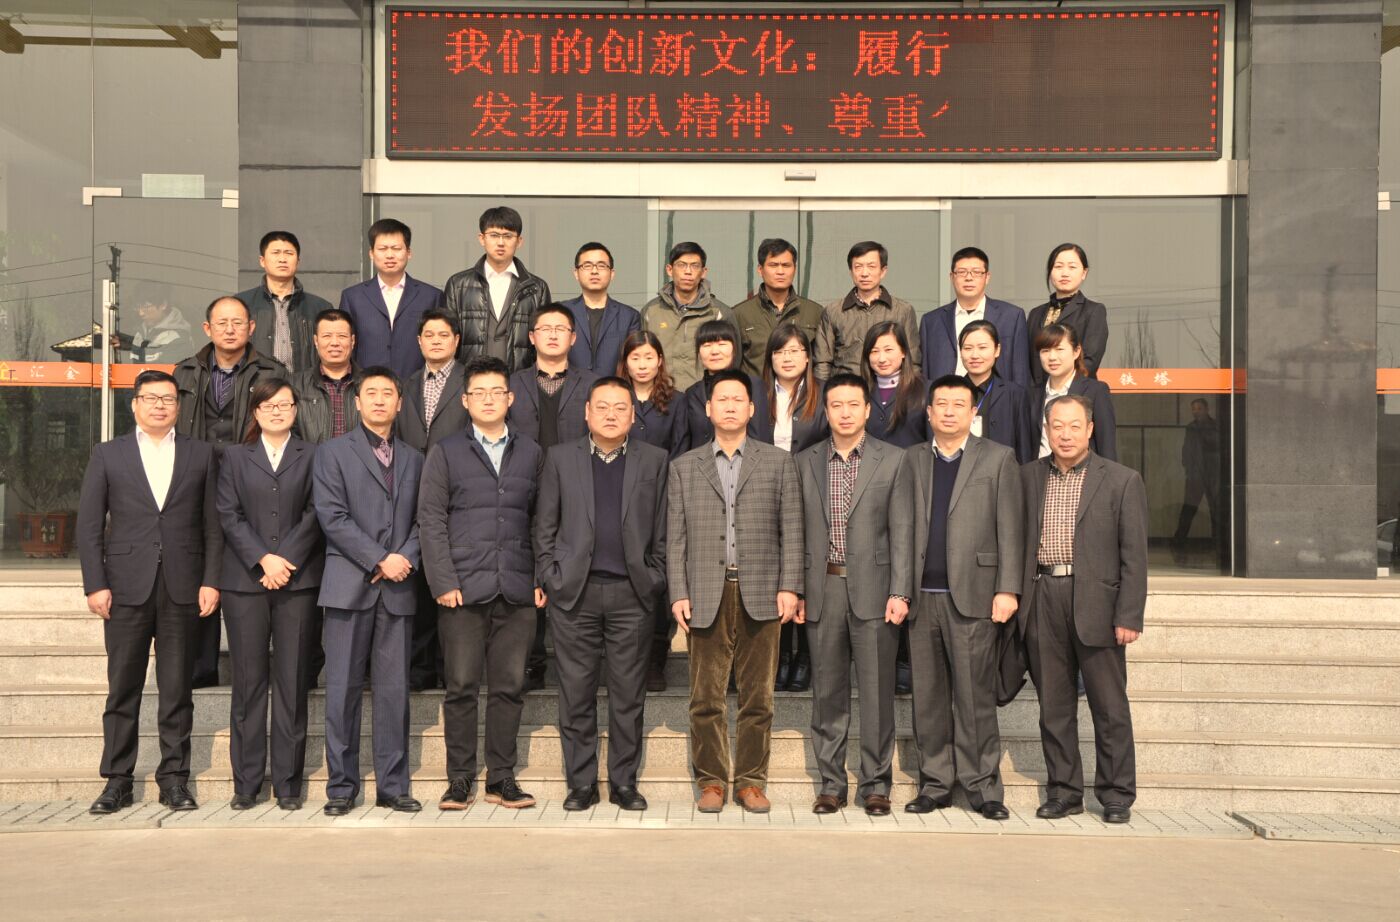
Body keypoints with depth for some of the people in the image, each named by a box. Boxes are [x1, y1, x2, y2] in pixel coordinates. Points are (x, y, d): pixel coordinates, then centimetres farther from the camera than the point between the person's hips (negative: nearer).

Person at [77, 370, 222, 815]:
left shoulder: (200, 454, 9)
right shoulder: (108, 455, 8)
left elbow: (212, 524, 6)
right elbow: (89, 525, 4)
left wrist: (210, 581, -1)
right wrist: (95, 584, -4)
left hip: (182, 588, 0)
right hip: (126, 589, 0)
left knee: (177, 690, 4)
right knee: (122, 689, 5)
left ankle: (174, 779, 13)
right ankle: (117, 781, 14)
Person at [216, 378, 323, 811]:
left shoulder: (312, 457, 10)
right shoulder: (234, 457, 13)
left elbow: (315, 514, 1)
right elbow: (229, 516, 3)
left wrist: (285, 559, -10)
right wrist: (263, 560, -9)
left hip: (298, 580, -1)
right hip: (244, 581, 1)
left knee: (292, 681, 0)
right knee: (248, 681, 2)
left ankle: (287, 783, 6)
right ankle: (246, 782, 9)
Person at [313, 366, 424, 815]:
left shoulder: (413, 459, 18)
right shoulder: (333, 452, 6)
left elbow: (422, 521, 11)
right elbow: (332, 517, -5)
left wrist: (405, 558, -8)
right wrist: (379, 560, -11)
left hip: (398, 589, 3)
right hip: (350, 585, -3)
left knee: (395, 690, 4)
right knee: (344, 689, 0)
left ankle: (393, 785, 10)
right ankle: (341, 786, 8)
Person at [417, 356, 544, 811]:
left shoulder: (530, 453, 13)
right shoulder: (446, 452, 7)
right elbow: (431, 520, 2)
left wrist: (542, 580, 3)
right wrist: (443, 582, -7)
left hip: (517, 591, 2)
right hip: (464, 589, -2)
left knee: (510, 687, 5)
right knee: (461, 687, 2)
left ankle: (501, 778, 15)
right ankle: (460, 780, 11)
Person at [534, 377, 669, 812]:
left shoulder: (654, 461, 8)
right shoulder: (560, 457, 9)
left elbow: (662, 531, 7)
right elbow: (544, 526, 9)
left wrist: (654, 581, 1)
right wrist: (549, 577, 1)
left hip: (632, 593, 0)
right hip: (574, 594, 0)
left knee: (628, 695, 4)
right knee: (576, 694, 4)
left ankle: (624, 782, 16)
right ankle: (581, 783, 15)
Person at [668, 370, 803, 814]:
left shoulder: (778, 462, 10)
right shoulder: (684, 467, 12)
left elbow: (791, 530, 5)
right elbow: (676, 539, 7)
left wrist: (790, 587, -4)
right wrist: (678, 594, -1)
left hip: (761, 595, 0)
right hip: (706, 596, 0)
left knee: (758, 697, 4)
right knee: (706, 698, 2)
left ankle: (751, 781, 14)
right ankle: (711, 781, 13)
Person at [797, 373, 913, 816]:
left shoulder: (892, 460, 2)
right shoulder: (806, 462, 8)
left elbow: (901, 531, -1)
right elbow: (798, 531, 9)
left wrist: (899, 592, -8)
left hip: (873, 588, -2)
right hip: (823, 589, 2)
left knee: (877, 690, 2)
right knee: (828, 691, 8)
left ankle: (875, 783, 13)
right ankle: (831, 783, 18)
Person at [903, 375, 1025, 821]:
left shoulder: (998, 458, 6)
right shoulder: (912, 460, 14)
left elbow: (1010, 530, 1)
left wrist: (1007, 589, -6)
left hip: (972, 596, -3)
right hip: (922, 596, 3)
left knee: (975, 696, -2)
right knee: (928, 697, 7)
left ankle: (983, 787, 8)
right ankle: (935, 784, 16)